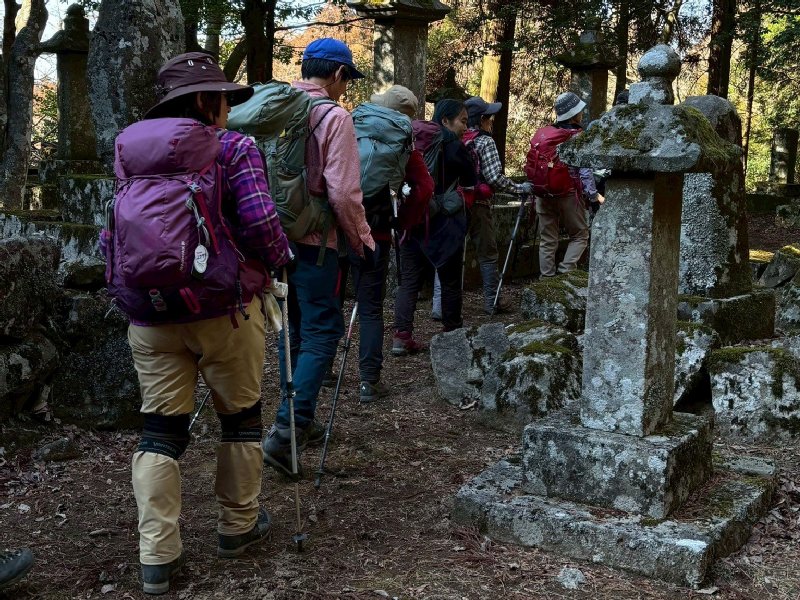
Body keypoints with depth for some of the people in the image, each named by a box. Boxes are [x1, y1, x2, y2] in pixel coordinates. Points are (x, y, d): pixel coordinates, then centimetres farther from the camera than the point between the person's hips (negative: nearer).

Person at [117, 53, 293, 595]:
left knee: (161, 428, 7)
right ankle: (238, 526, 29)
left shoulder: (134, 152, 8)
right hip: (224, 310, -4)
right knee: (240, 416, 15)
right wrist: (280, 259, 0)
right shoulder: (235, 148, -8)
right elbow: (260, 220, -18)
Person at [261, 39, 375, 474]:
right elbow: (343, 193, -15)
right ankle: (287, 428, -9)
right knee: (321, 331, 0)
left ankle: (298, 421, 27)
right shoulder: (334, 117, -11)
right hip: (312, 241, -7)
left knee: (294, 327, 17)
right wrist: (364, 242, -5)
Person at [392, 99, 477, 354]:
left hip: (413, 219, 4)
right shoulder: (455, 147, -7)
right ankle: (452, 332, 19)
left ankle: (402, 335, -4)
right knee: (450, 280, 10)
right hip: (445, 222, -4)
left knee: (409, 280, 4)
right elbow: (470, 184, 1)